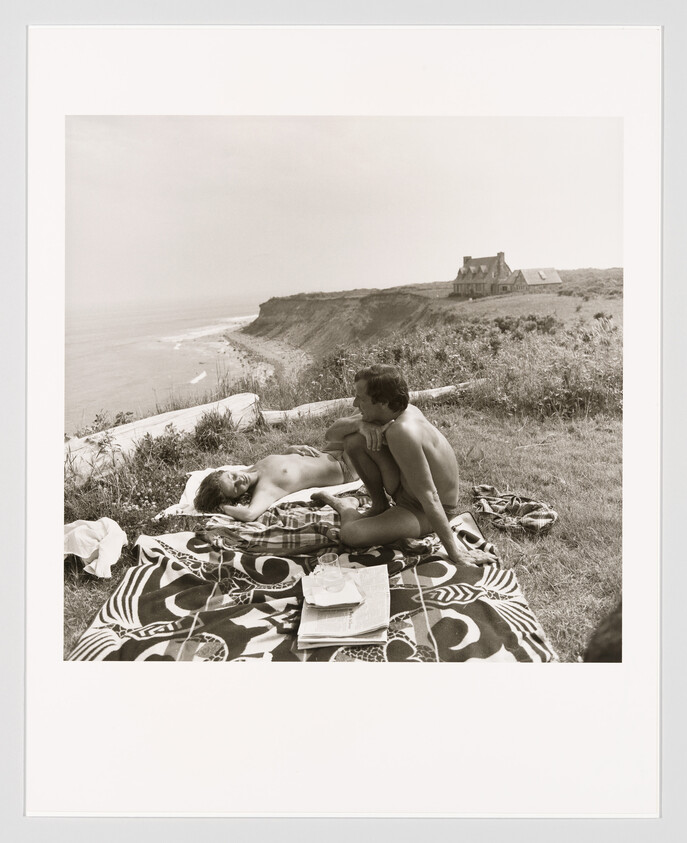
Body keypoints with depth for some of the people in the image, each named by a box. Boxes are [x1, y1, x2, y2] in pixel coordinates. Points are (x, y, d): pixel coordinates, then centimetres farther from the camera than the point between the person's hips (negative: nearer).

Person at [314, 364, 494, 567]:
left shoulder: (401, 432, -36)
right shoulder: (400, 411, -10)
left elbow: (429, 498, -32)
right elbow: (331, 436, -3)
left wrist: (455, 551, -27)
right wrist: (359, 423, -24)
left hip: (424, 512, -7)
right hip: (405, 487, 8)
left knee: (350, 535, -27)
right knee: (354, 441, -11)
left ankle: (347, 508, 10)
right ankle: (379, 505, 10)